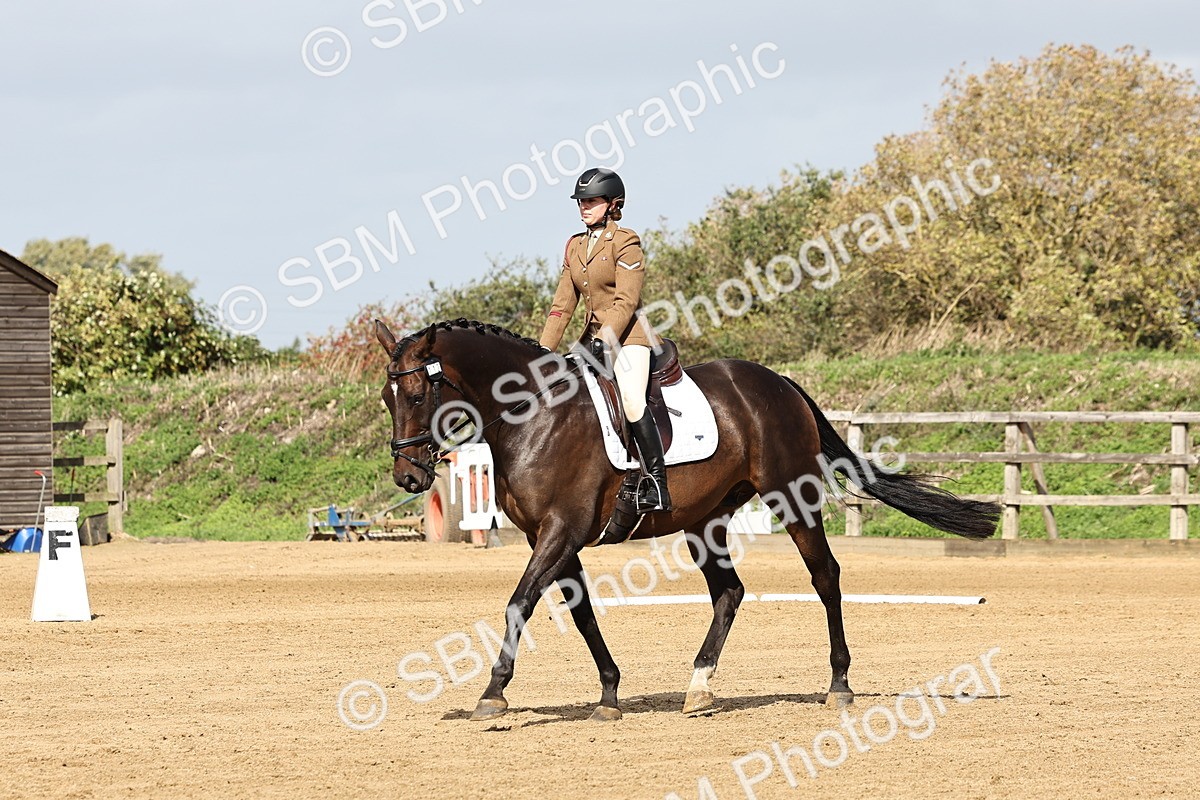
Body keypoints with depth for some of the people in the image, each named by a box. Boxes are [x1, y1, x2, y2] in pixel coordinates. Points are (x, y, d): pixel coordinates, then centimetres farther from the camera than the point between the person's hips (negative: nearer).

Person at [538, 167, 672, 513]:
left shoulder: (625, 242, -8)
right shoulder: (575, 246, 14)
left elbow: (626, 302, -16)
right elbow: (563, 303, 14)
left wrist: (603, 340, -26)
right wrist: (543, 351, 7)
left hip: (628, 334, -8)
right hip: (594, 333, 8)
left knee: (631, 400, -25)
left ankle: (657, 487, -27)